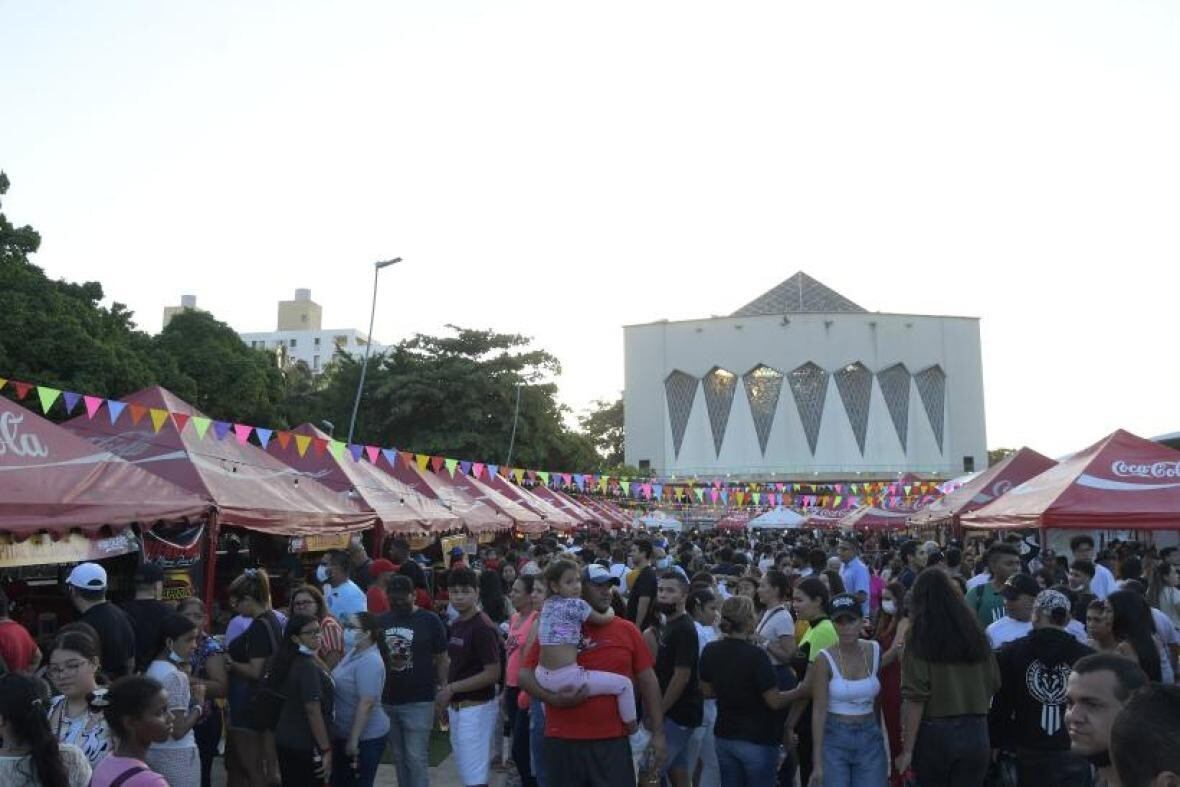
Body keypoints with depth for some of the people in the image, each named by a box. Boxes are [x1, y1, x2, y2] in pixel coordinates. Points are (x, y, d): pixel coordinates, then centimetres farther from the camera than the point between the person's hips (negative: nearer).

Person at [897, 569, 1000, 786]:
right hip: (976, 731, 3)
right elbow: (993, 683, 9)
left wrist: (907, 749, -11)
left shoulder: (919, 638, -9)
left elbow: (915, 698, -13)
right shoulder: (974, 632, 4)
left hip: (934, 732, -3)